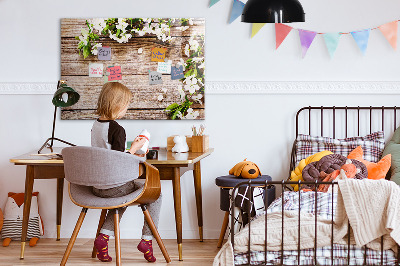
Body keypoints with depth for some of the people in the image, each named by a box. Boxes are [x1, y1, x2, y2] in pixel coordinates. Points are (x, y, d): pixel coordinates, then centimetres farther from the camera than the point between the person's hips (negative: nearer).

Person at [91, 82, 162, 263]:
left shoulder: (95, 125, 6)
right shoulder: (117, 129, -20)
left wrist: (131, 154, 20)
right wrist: (134, 148, -8)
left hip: (96, 186, 8)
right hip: (114, 186, -8)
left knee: (123, 195, 36)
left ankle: (104, 236, 18)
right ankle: (146, 239, 9)